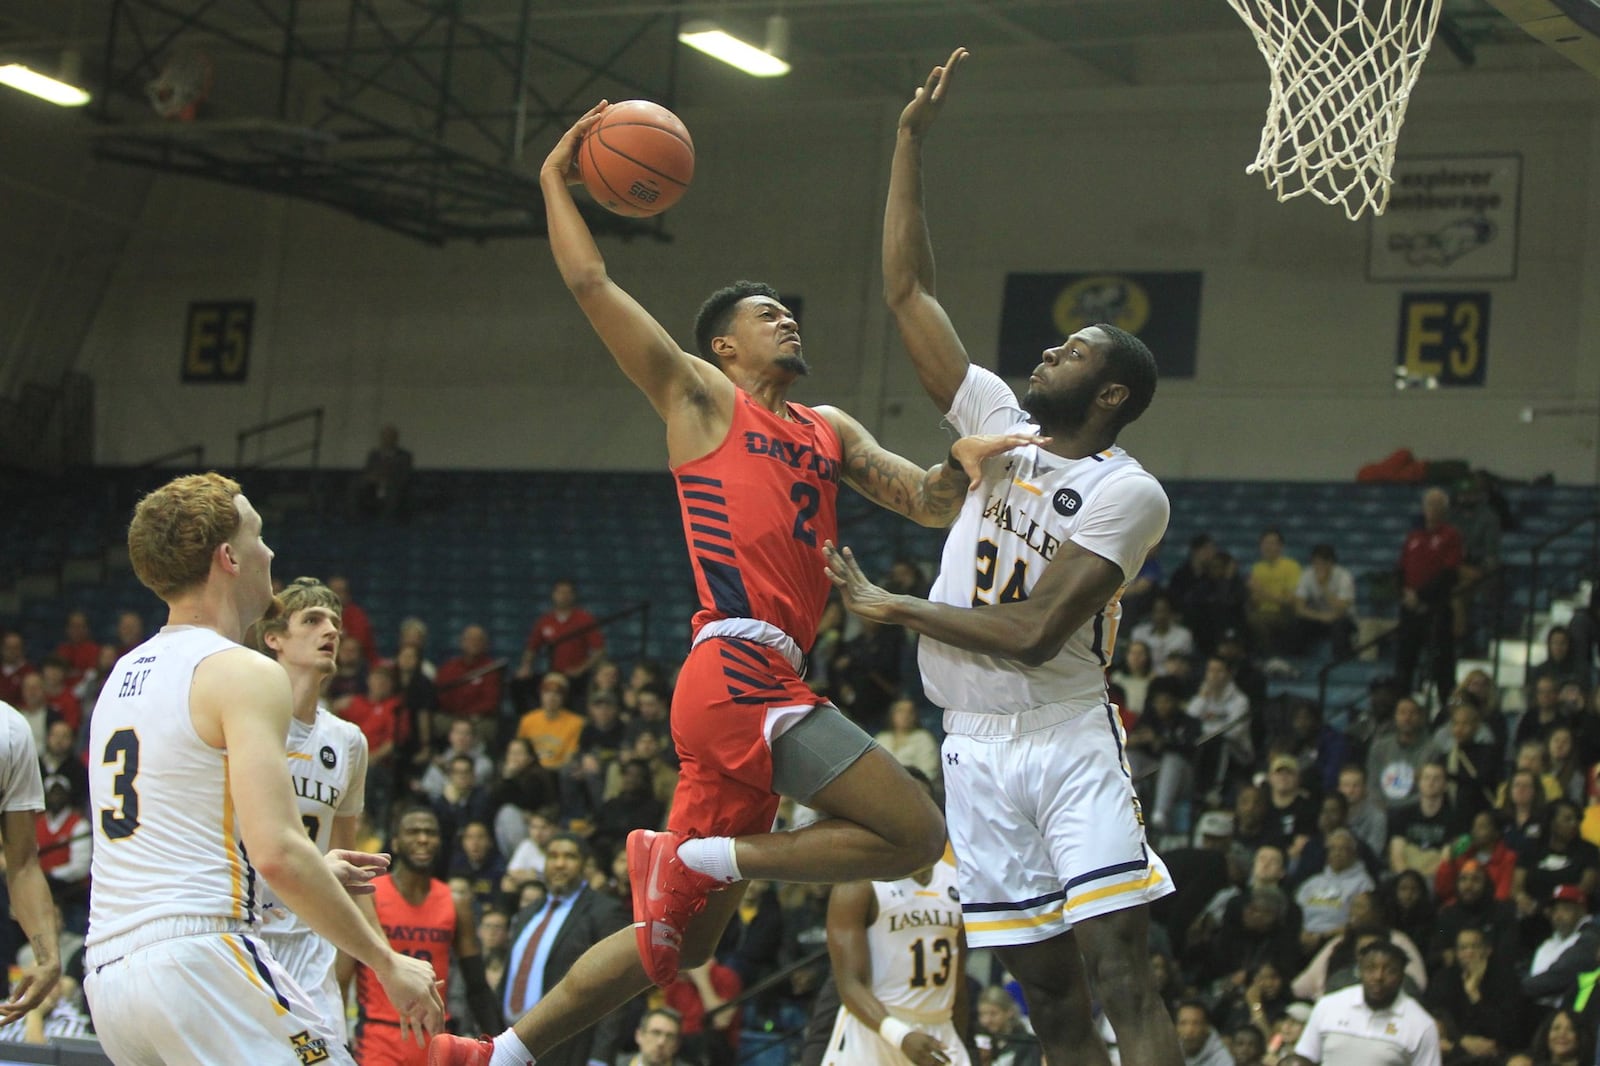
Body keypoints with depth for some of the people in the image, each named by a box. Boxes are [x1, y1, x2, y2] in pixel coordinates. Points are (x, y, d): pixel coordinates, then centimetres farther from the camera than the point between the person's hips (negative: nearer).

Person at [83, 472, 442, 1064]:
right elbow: (277, 853, -18)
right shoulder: (246, 675, -7)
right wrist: (386, 963, -11)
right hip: (197, 956, -9)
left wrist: (311, 870, 29)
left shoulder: (123, 675, 19)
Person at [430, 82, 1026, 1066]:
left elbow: (928, 505, 19)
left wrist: (962, 470, -3)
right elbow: (591, 284, 4)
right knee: (917, 836, -14)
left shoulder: (830, 432, 27)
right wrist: (556, 183, 15)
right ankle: (697, 856, -7)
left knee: (680, 936, 11)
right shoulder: (701, 396, 8)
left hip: (762, 690, 8)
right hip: (738, 674, -8)